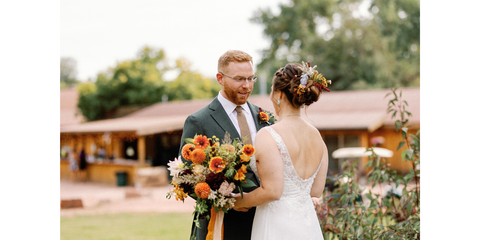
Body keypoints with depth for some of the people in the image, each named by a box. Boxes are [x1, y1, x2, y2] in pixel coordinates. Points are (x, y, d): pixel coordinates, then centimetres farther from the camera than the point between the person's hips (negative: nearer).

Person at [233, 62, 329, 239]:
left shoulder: (268, 136, -15)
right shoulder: (317, 136, 6)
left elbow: (272, 191, -19)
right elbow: (316, 191, 9)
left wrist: (236, 202, -6)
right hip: (310, 226, 7)